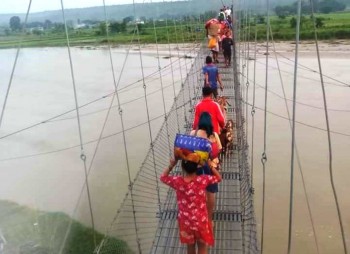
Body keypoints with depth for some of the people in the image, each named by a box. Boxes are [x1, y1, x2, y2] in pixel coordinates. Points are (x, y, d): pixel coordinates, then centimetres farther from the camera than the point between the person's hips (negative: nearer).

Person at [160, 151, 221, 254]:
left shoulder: (177, 181, -17)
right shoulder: (202, 180, -21)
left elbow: (163, 177, 4)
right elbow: (219, 177, -2)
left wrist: (172, 165, 2)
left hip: (185, 221, 2)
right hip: (201, 221, -2)